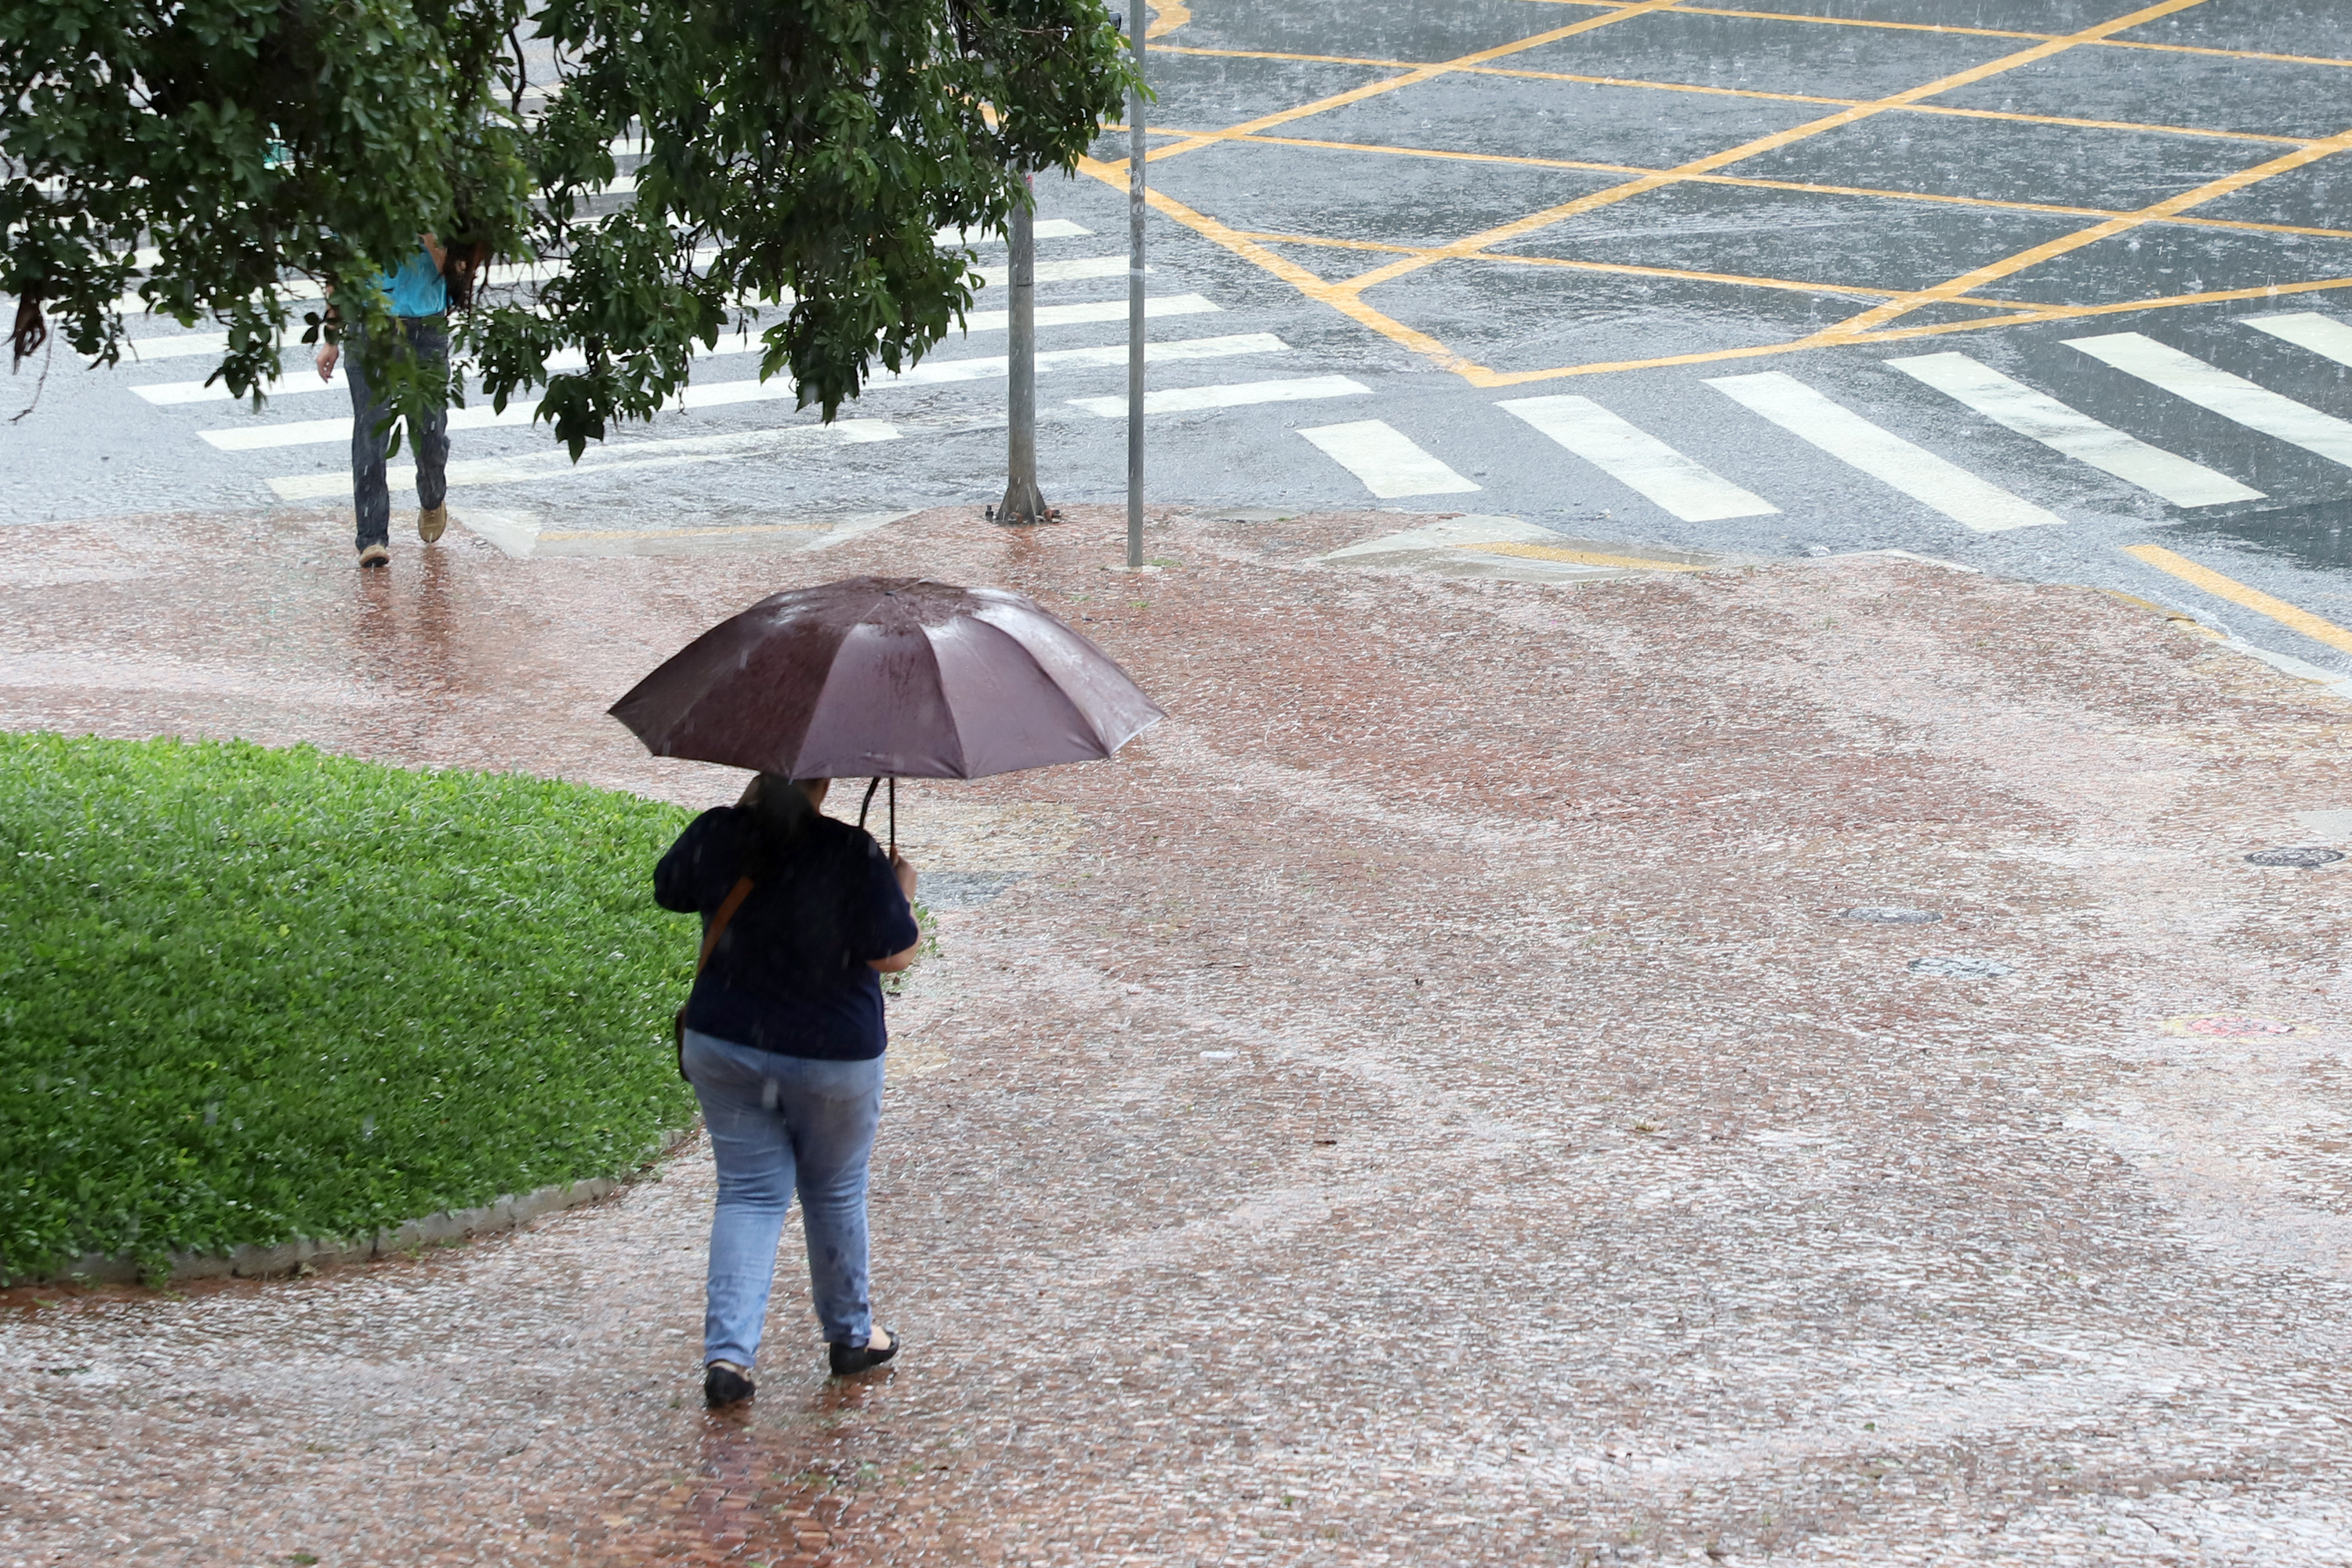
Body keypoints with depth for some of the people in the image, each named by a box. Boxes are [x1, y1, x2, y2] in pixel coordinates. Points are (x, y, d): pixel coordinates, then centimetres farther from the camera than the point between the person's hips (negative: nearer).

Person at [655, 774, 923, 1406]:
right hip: (832, 1058, -3)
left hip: (723, 1047, 3)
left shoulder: (715, 837, -9)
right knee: (834, 1194, 18)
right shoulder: (854, 857, -20)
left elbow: (669, 891, 11)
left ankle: (728, 1350, -7)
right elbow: (893, 955, -15)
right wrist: (903, 891, 4)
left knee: (749, 1194, 9)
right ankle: (851, 1336, 34)